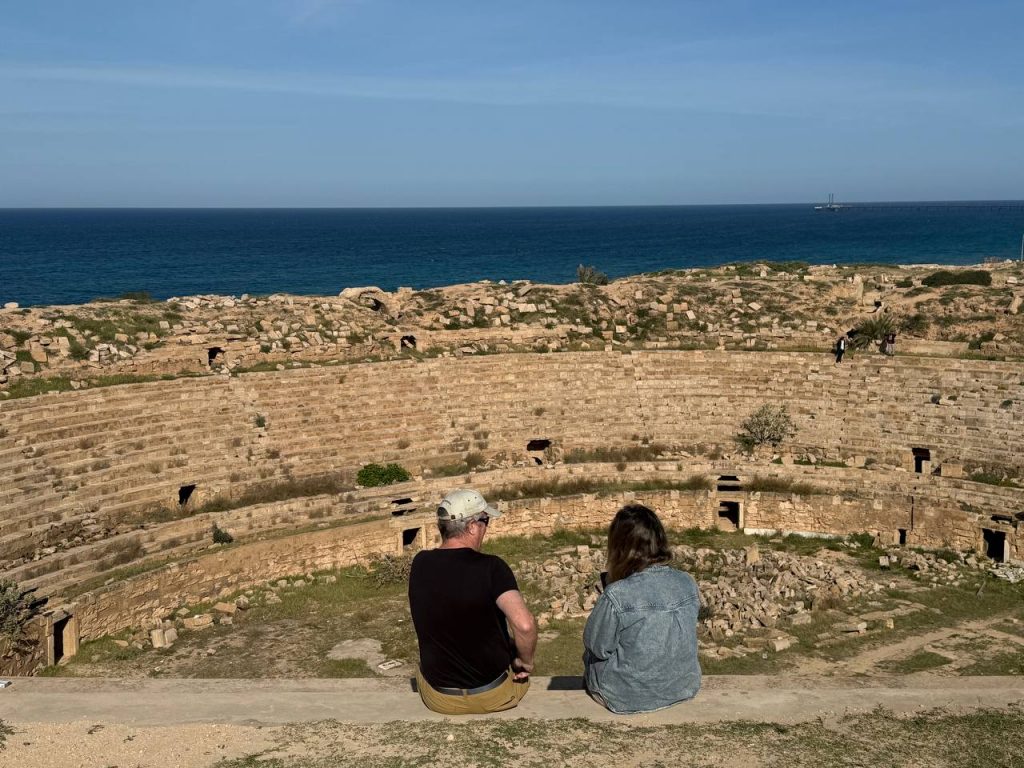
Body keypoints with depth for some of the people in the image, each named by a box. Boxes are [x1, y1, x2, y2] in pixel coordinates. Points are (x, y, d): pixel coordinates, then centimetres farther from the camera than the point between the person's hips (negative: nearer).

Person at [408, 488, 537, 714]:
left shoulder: (420, 564, -9)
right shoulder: (490, 567, -22)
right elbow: (524, 625, -33)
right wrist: (526, 661, -16)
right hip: (495, 695, -3)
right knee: (516, 647, 29)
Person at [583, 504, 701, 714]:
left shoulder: (616, 596, -27)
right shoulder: (688, 584, -10)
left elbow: (597, 646, -14)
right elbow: (678, 635, 5)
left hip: (628, 697, -5)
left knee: (590, 656, 24)